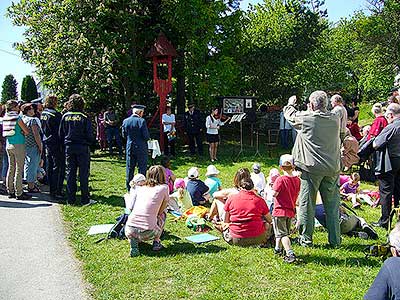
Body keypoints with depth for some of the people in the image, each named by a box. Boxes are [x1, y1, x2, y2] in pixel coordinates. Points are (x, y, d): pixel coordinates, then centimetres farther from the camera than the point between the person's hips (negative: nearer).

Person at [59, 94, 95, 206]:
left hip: (69, 147, 4)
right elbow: (89, 135, -8)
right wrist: (91, 142, 12)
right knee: (83, 173, 2)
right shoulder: (84, 118, -11)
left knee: (70, 173, 9)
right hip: (82, 148, -4)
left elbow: (60, 134, 7)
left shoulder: (65, 117, 1)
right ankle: (85, 199, 6)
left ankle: (70, 199, 13)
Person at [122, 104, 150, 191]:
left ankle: (129, 187, 19)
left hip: (129, 147, 5)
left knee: (130, 168, 13)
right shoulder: (142, 121, -15)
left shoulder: (125, 121, 0)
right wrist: (145, 139, 6)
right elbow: (146, 136, -15)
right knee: (142, 168, 5)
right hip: (141, 148, -4)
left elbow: (124, 134, 6)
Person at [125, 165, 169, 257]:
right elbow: (160, 211, 13)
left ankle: (133, 241, 12)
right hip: (147, 233, -3)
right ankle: (156, 241, 17)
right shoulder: (163, 188, 5)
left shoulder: (141, 188, 16)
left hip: (129, 231, 3)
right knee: (163, 215, 26)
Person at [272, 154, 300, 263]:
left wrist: (270, 189, -3)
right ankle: (278, 248, 38)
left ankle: (290, 253, -17)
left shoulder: (280, 179, -18)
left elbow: (274, 193, -22)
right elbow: (297, 194, 10)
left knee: (282, 233, -5)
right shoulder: (297, 180, 1)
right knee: (285, 232, 21)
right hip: (291, 211, 7)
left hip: (280, 211, -7)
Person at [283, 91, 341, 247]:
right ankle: (335, 240, 18)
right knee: (332, 205, 11)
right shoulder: (335, 119, 2)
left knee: (307, 204, 6)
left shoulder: (306, 118, -8)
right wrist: (313, 111, 33)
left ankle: (306, 239, 13)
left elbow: (290, 114, 10)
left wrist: (290, 103, 30)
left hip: (311, 167, -4)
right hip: (332, 168, 4)